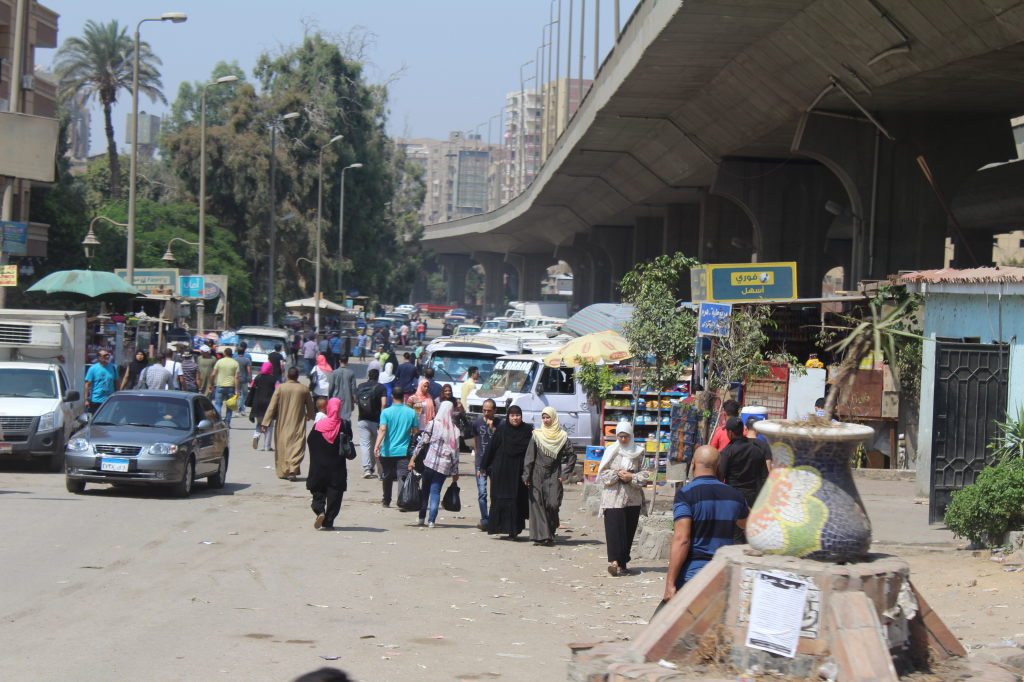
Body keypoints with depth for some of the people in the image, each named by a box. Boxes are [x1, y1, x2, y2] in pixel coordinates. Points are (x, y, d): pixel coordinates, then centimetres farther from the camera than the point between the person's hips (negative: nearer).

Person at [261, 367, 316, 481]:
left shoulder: (280, 388, -6)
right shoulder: (304, 389, -2)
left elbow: (272, 406, -7)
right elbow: (310, 406, 12)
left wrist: (266, 422, -4)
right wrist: (309, 416, 33)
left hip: (282, 424, 0)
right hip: (298, 424, 0)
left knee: (282, 446, 12)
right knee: (297, 447, -2)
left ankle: (282, 471, 17)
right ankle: (292, 470, -19)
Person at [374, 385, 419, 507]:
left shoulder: (386, 412, -4)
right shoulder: (411, 412, 1)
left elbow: (382, 429, -18)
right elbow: (415, 431, 5)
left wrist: (377, 445, -26)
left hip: (388, 451, 0)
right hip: (404, 451, 0)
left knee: (387, 477, 16)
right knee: (403, 477, -6)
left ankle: (386, 501, 29)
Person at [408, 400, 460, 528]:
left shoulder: (433, 424, -3)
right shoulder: (454, 430, 4)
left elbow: (423, 442, -6)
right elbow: (455, 452, 4)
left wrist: (413, 459, -2)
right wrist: (455, 472, 10)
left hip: (430, 462, -1)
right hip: (445, 465, 1)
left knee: (425, 490, 13)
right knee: (436, 491, 4)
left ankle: (422, 517, 14)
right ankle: (431, 520, -5)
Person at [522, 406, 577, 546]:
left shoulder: (562, 437, 4)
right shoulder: (536, 435, 4)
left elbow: (571, 456, 5)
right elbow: (529, 456, 2)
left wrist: (565, 474, -3)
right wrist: (527, 475, -5)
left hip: (554, 476, 0)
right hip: (537, 475, 0)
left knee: (553, 505, -7)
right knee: (537, 504, -5)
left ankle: (549, 535, 9)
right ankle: (540, 535, -4)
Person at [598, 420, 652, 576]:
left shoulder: (638, 452, 7)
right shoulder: (611, 451, 6)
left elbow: (644, 475, 5)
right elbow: (602, 473, 3)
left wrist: (631, 478, -11)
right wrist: (617, 474, -11)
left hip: (633, 498, 2)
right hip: (613, 497, -2)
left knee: (629, 530, 3)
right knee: (614, 528, -13)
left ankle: (622, 562, 10)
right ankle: (614, 560, -23)